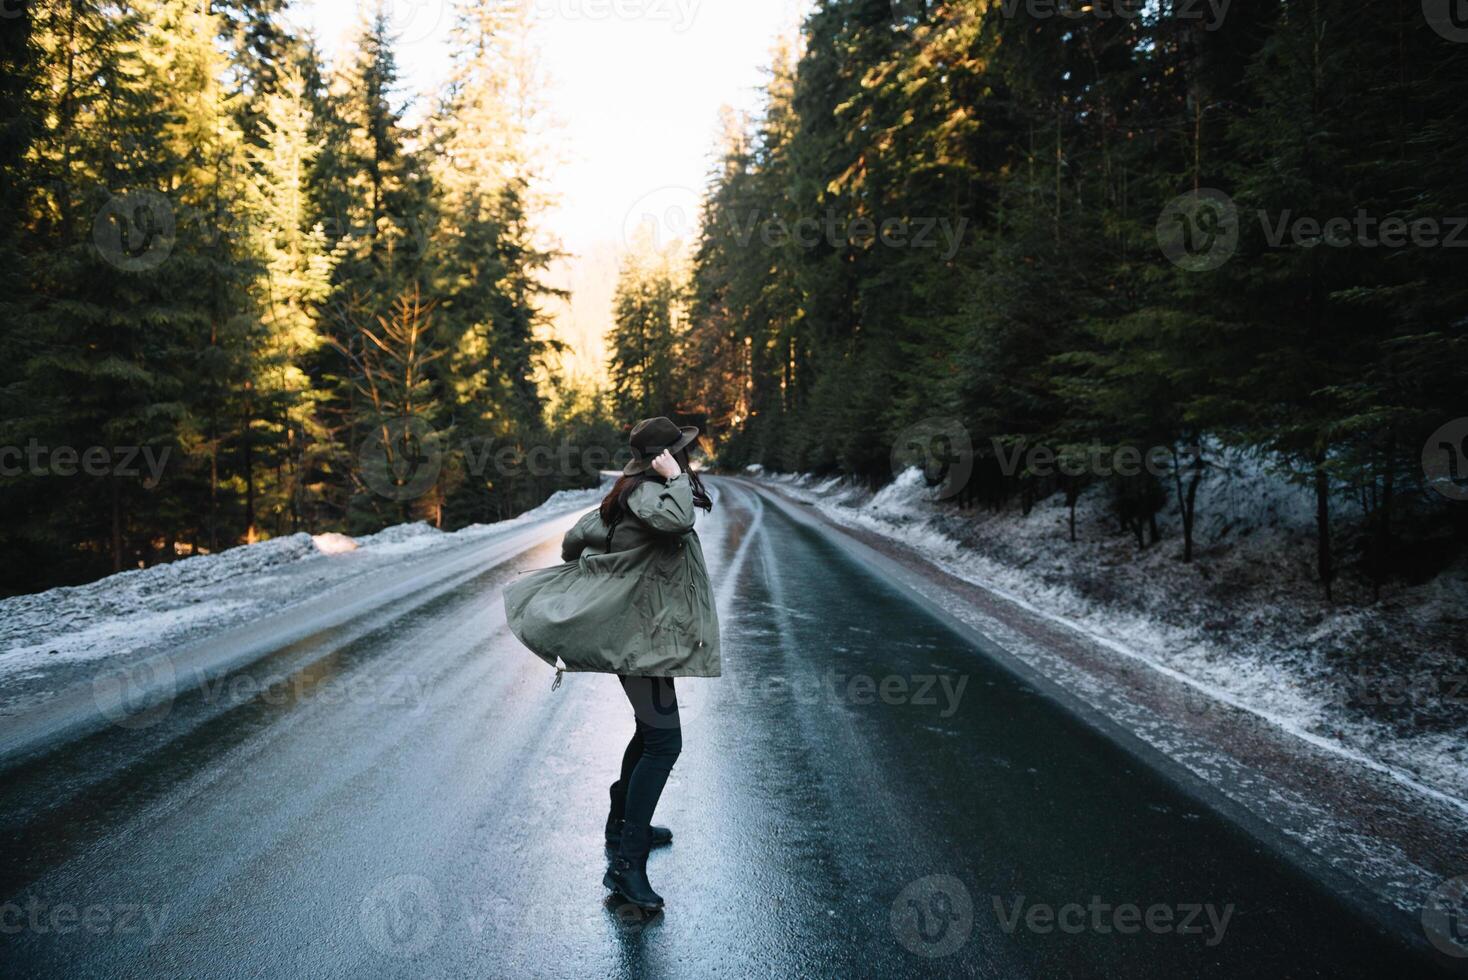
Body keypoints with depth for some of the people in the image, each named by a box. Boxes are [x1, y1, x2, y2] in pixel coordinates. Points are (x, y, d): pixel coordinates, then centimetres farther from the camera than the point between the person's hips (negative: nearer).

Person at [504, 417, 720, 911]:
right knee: (664, 741, -11)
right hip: (641, 634, -11)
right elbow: (676, 519, -41)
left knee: (651, 730, 23)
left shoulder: (631, 493, 11)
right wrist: (676, 478, -24)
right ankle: (627, 863, -9)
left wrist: (585, 572, 32)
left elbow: (574, 539, 17)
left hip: (635, 625, 11)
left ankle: (623, 823, 37)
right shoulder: (645, 491, -18)